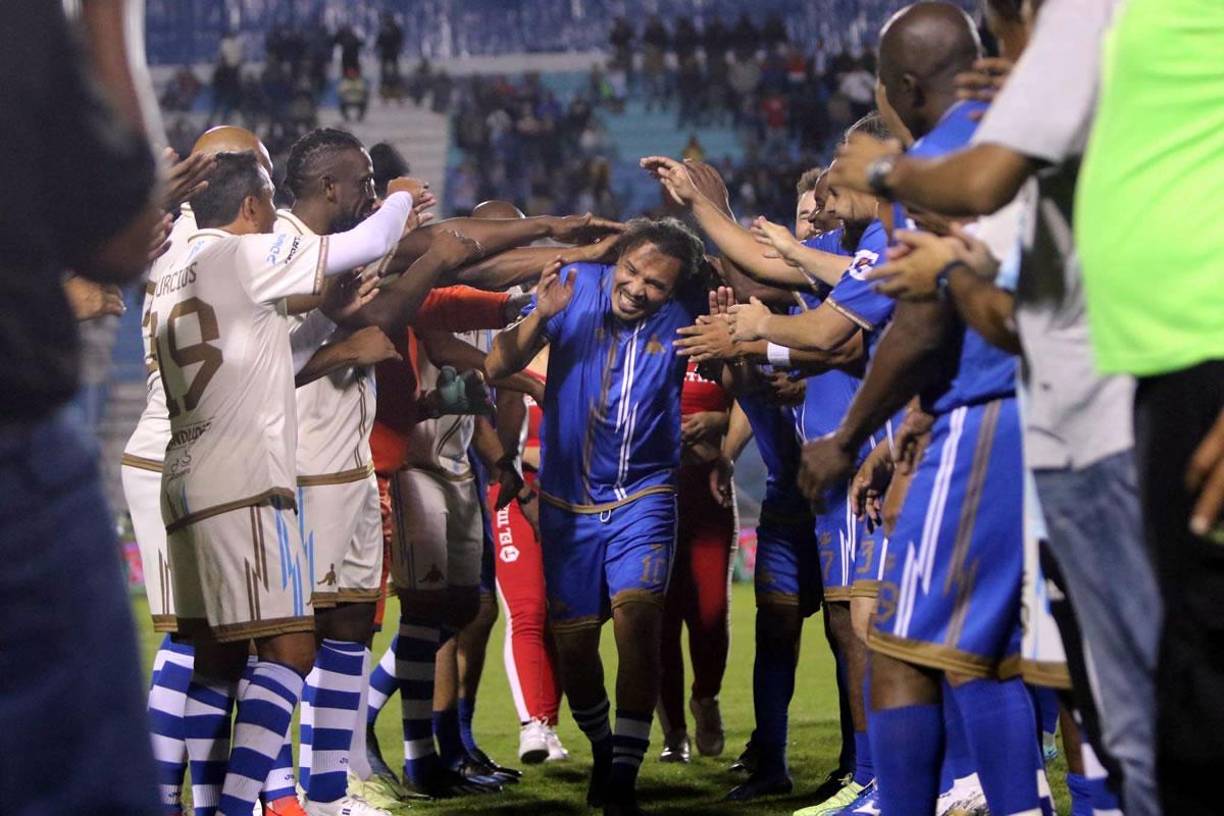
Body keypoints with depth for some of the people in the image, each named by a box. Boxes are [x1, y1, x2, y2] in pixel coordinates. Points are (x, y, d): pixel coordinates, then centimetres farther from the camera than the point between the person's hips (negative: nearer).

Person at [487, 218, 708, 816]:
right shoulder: (575, 286, -11)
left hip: (644, 495, -2)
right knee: (573, 638, 7)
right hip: (567, 501, 2)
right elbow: (497, 367, -12)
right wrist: (539, 317, -28)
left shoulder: (682, 314, -13)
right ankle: (601, 748, 35)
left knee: (636, 611, -22)